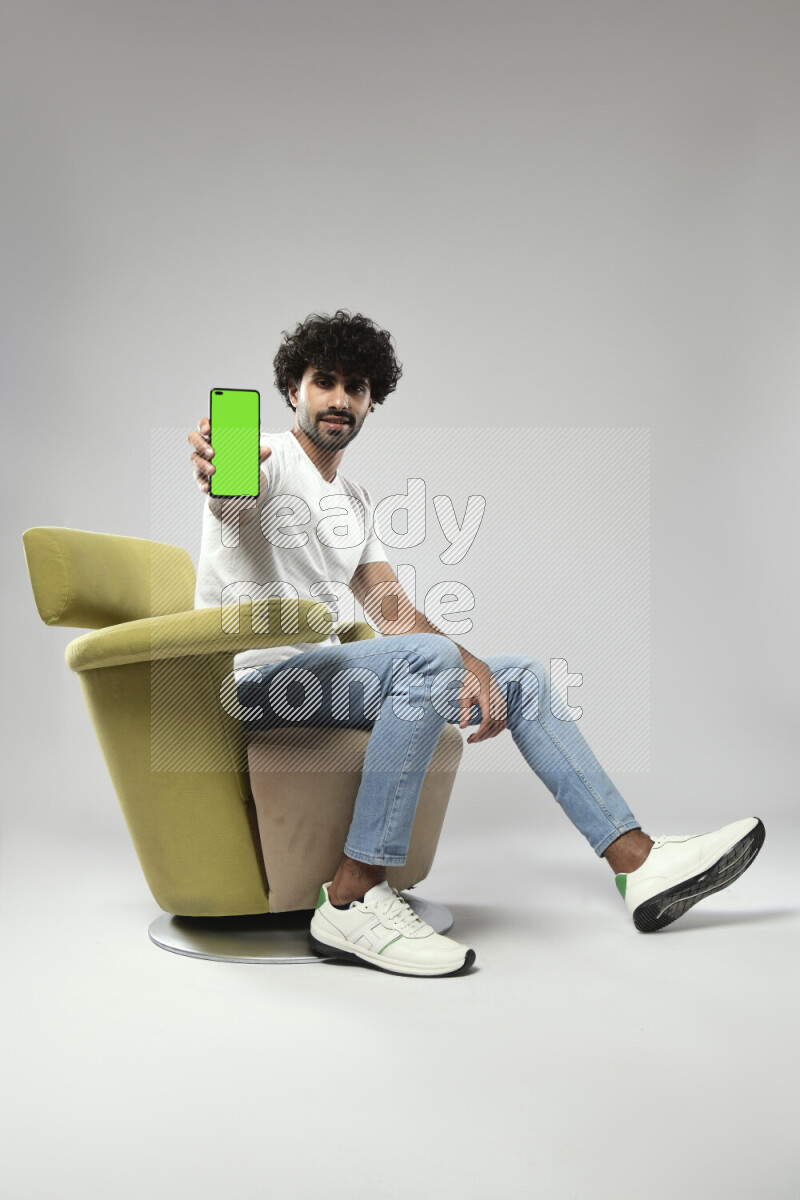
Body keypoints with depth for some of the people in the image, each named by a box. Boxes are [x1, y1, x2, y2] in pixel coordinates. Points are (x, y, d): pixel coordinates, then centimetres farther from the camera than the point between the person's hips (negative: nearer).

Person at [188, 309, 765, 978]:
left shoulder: (355, 503, 20)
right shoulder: (269, 459, -3)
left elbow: (395, 613, 12)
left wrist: (471, 667, -7)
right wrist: (214, 466, -56)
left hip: (325, 669, 8)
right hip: (254, 680, -8)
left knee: (523, 677, 4)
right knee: (430, 659, -34)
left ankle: (640, 861, 4)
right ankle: (353, 900, -33)